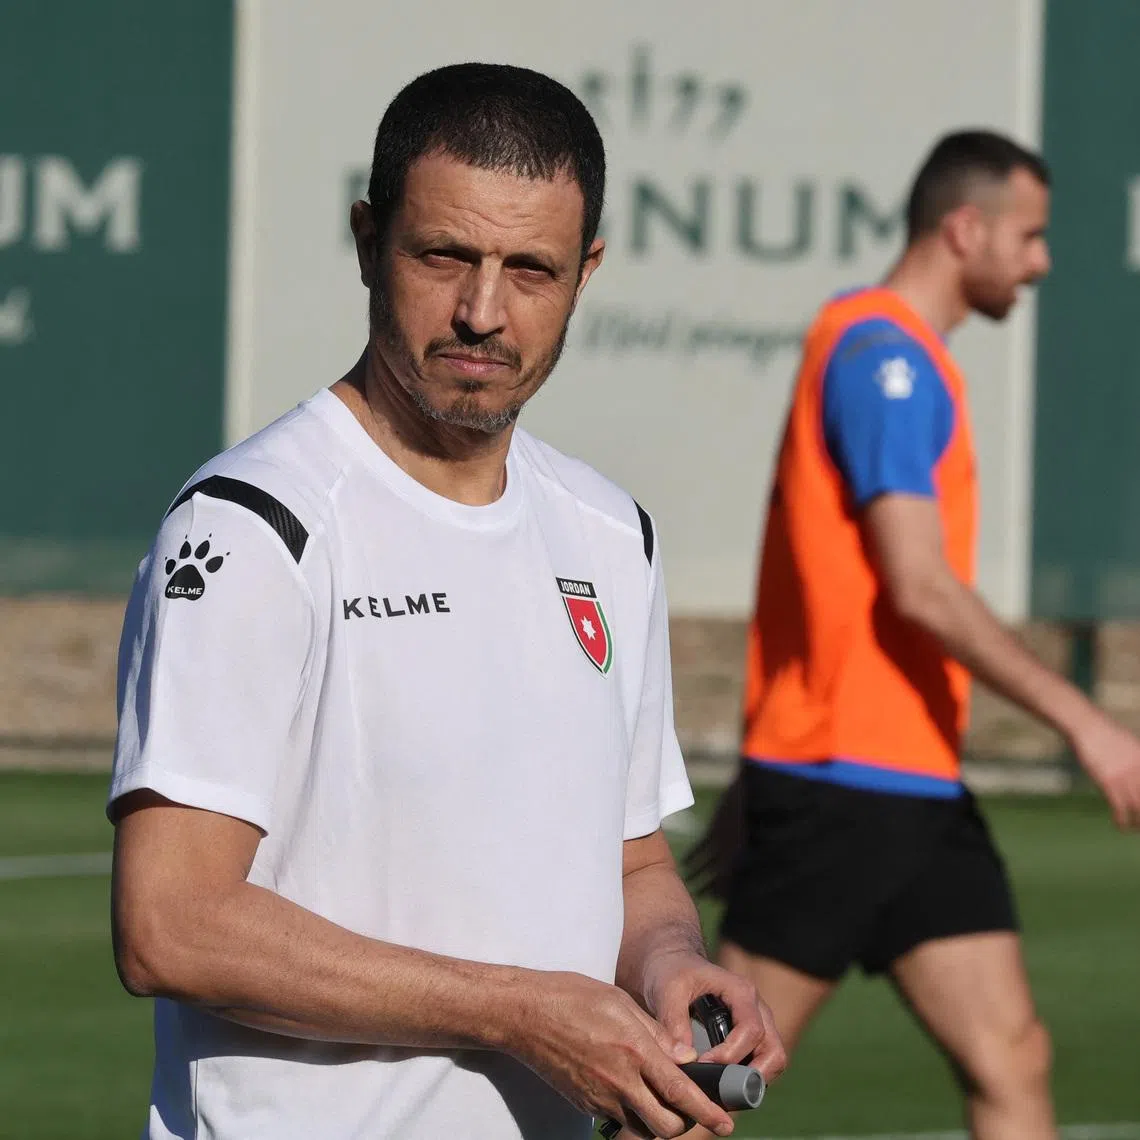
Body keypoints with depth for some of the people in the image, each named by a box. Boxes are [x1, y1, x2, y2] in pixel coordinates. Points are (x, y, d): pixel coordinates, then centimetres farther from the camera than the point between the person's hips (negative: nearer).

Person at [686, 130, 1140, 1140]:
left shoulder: (906, 361, 18)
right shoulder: (881, 354, -12)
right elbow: (919, 588, -21)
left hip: (920, 792, 10)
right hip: (842, 786, -10)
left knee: (1012, 1059, 1)